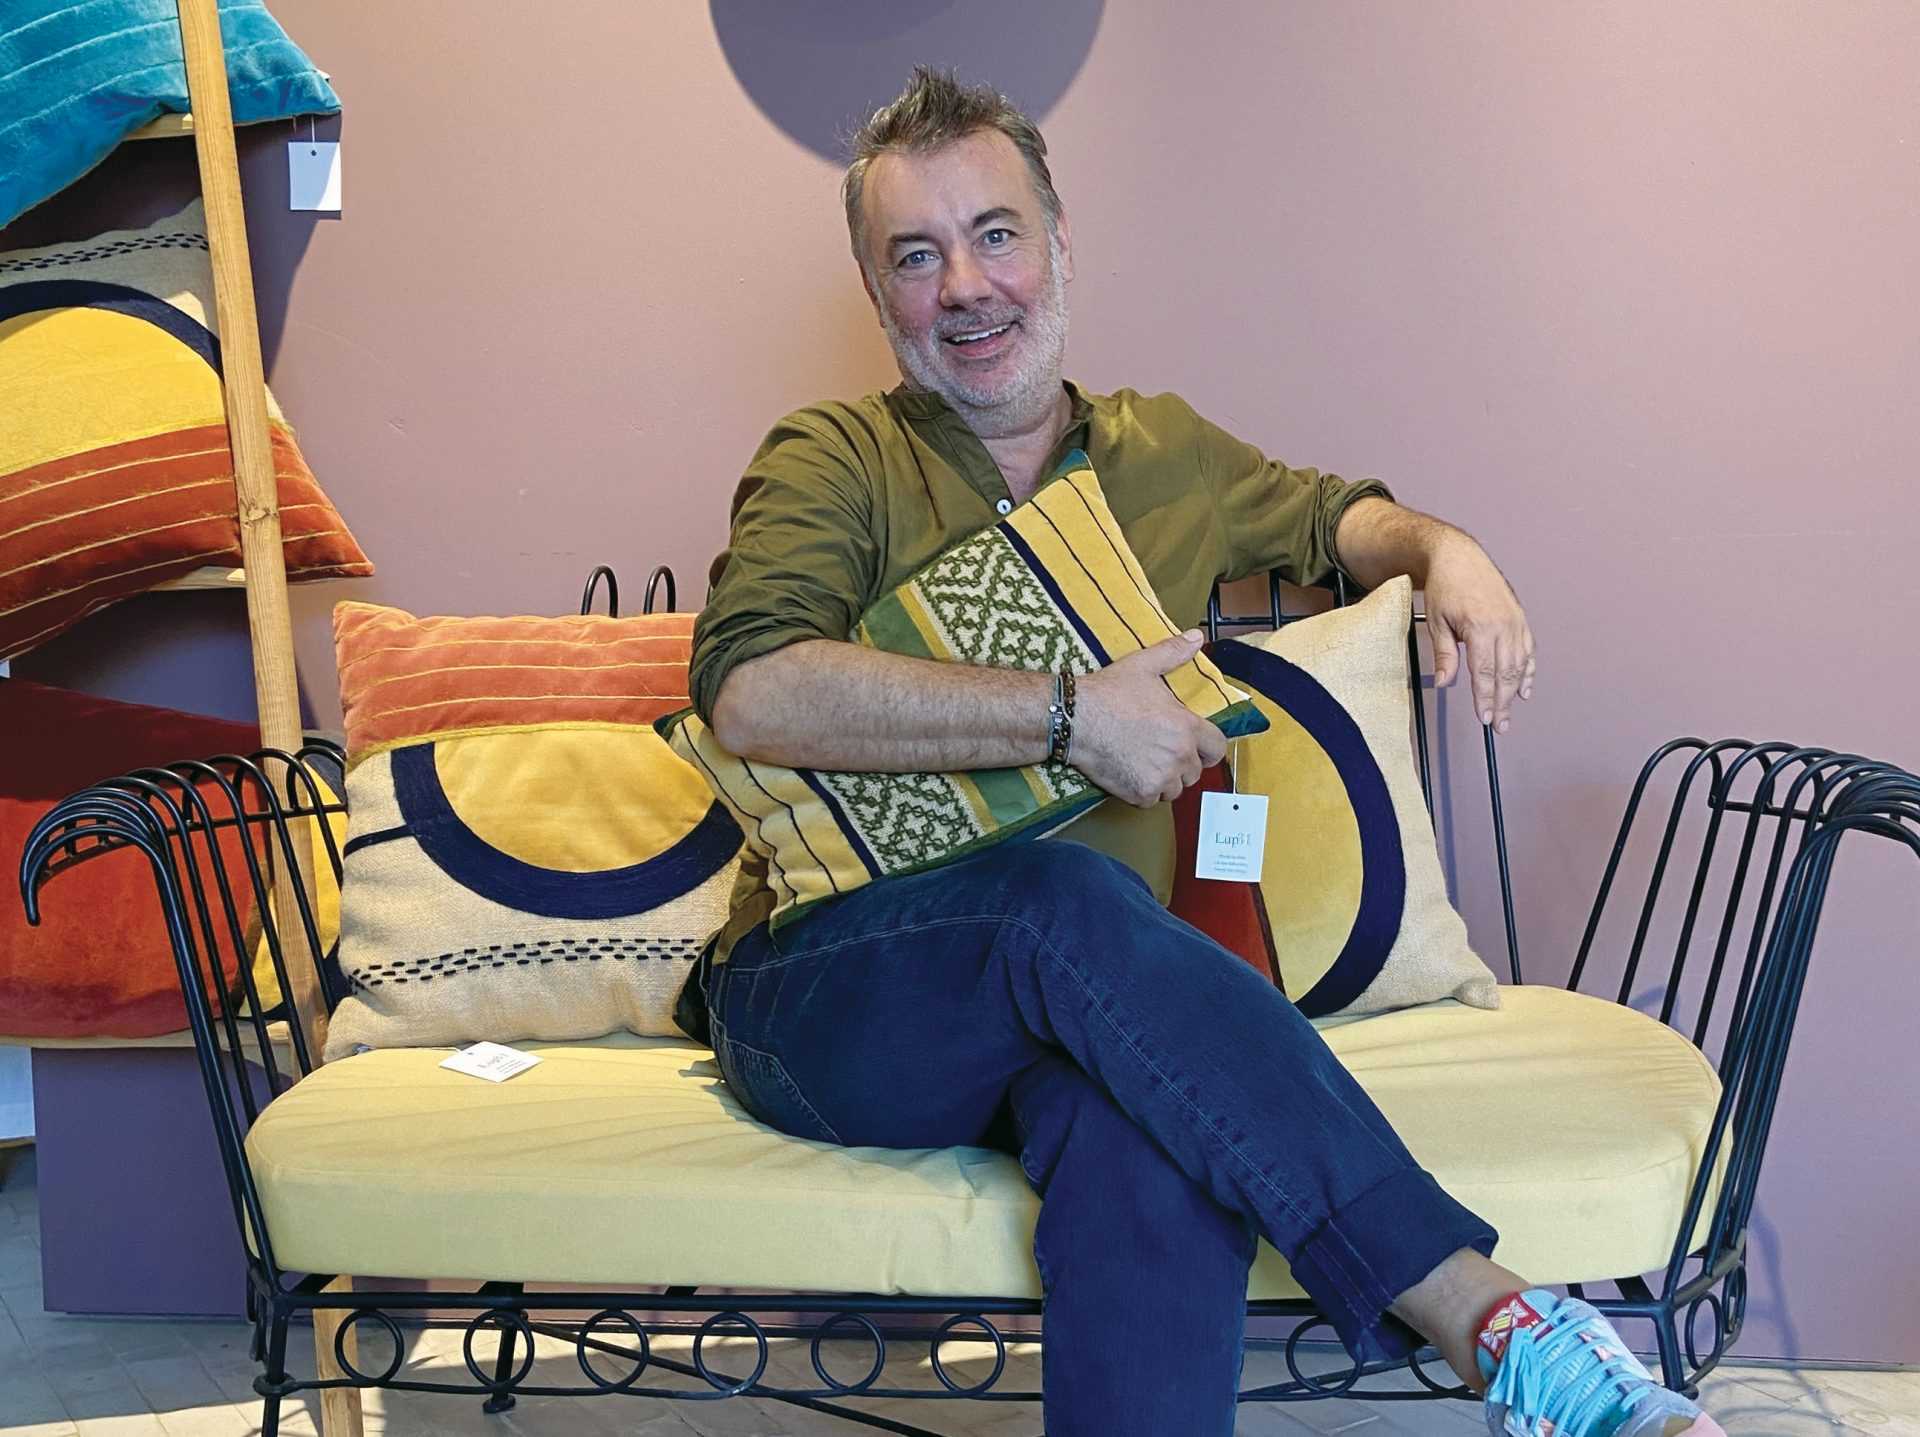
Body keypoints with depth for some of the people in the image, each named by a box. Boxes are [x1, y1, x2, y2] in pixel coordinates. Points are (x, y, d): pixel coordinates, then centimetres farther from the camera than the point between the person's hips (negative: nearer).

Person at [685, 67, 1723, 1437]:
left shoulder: (1165, 452, 19)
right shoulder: (836, 462, 4)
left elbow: (1330, 513, 38)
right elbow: (754, 693, -15)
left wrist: (1445, 550, 13)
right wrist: (1070, 716, -18)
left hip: (1074, 997, 3)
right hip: (827, 994, -2)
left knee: (1164, 1140, -36)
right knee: (1068, 900, -37)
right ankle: (1495, 1322, -37)